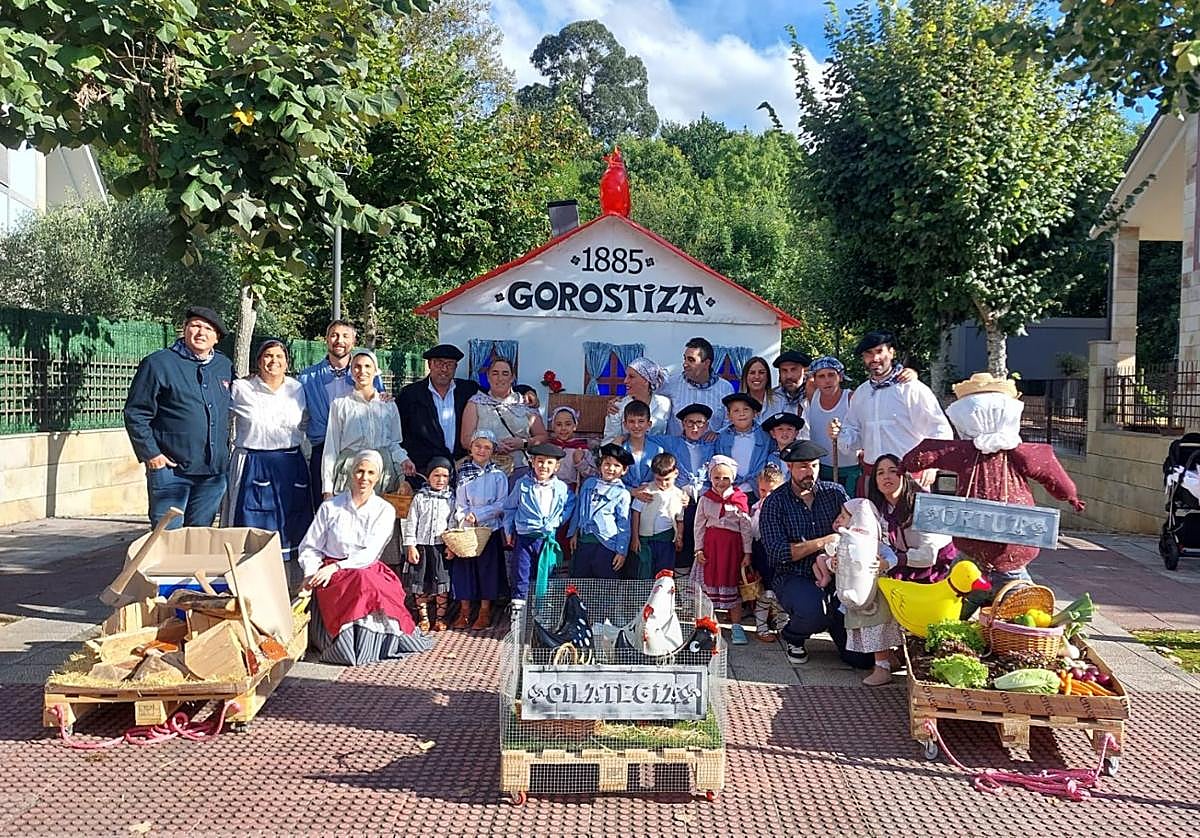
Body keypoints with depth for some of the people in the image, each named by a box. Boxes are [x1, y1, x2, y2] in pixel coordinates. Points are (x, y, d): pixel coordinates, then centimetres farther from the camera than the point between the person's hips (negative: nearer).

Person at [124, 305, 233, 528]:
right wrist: (150, 454, -9)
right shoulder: (158, 363, -3)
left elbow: (230, 412, 23)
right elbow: (135, 413, -4)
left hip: (214, 471, 5)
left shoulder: (225, 367, 13)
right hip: (170, 468, -5)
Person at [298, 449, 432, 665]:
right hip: (331, 576, -1)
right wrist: (311, 575, -11)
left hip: (369, 571, 1)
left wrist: (335, 567, -17)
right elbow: (310, 548, 10)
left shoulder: (384, 510, 6)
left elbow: (370, 553, -5)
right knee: (364, 585, -34)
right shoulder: (330, 508, 8)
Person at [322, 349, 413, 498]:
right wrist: (327, 488, 0)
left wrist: (403, 460, -5)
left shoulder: (389, 404, 10)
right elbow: (331, 448, 4)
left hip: (385, 473, 2)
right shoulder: (340, 404, 4)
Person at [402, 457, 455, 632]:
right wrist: (410, 546, -5)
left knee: (442, 582, 1)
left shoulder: (450, 499, 6)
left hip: (441, 546, 0)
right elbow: (411, 523, 1)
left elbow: (453, 524, 5)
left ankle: (440, 618, 12)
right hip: (420, 545, 0)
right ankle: (423, 618, 17)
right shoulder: (420, 497, 3)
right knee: (420, 583, 5)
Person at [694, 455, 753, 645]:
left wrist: (747, 553, -2)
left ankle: (736, 626, 6)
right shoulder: (705, 499, 4)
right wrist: (699, 549, 2)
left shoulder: (739, 500, -2)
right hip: (711, 543, 2)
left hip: (732, 544, -2)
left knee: (731, 583, 1)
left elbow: (746, 528, 0)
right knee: (710, 581, 6)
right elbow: (699, 526, 7)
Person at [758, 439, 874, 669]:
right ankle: (793, 637, 1)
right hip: (793, 578, -2)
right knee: (813, 609, -36)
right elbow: (778, 552, -13)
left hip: (835, 575, 2)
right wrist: (822, 542, -21)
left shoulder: (835, 493, 6)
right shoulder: (775, 502, -2)